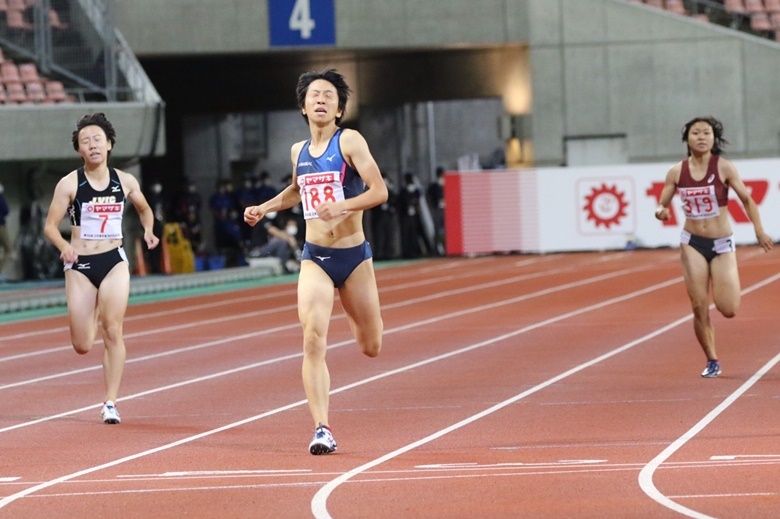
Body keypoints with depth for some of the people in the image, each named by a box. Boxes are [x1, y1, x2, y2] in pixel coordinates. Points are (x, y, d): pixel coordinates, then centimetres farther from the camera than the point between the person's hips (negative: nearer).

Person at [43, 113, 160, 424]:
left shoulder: (125, 182, 2)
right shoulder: (69, 184, -6)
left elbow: (144, 209, 21)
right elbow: (50, 226, -5)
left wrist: (149, 230, 0)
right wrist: (64, 246, -26)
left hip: (114, 262, 1)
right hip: (80, 266, -1)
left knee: (113, 331, -14)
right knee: (82, 346, 2)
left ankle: (111, 403, -5)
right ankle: (94, 318, 42)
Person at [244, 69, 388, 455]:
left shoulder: (349, 141, -8)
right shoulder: (299, 151, 7)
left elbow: (379, 191, -16)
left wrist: (342, 207, -30)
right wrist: (264, 208, 17)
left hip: (354, 256, -2)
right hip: (315, 259, 2)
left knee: (371, 347, 11)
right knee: (313, 341, -17)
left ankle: (352, 311, 49)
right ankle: (322, 429, -18)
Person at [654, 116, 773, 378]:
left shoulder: (724, 168, -8)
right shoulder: (676, 172, -3)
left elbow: (746, 199, 0)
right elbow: (662, 204, 7)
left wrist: (759, 231, -4)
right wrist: (660, 212, -17)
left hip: (722, 244, -1)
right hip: (693, 243, 1)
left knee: (728, 310, -8)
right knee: (700, 308, -4)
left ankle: (727, 289, 30)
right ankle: (712, 361, 13)